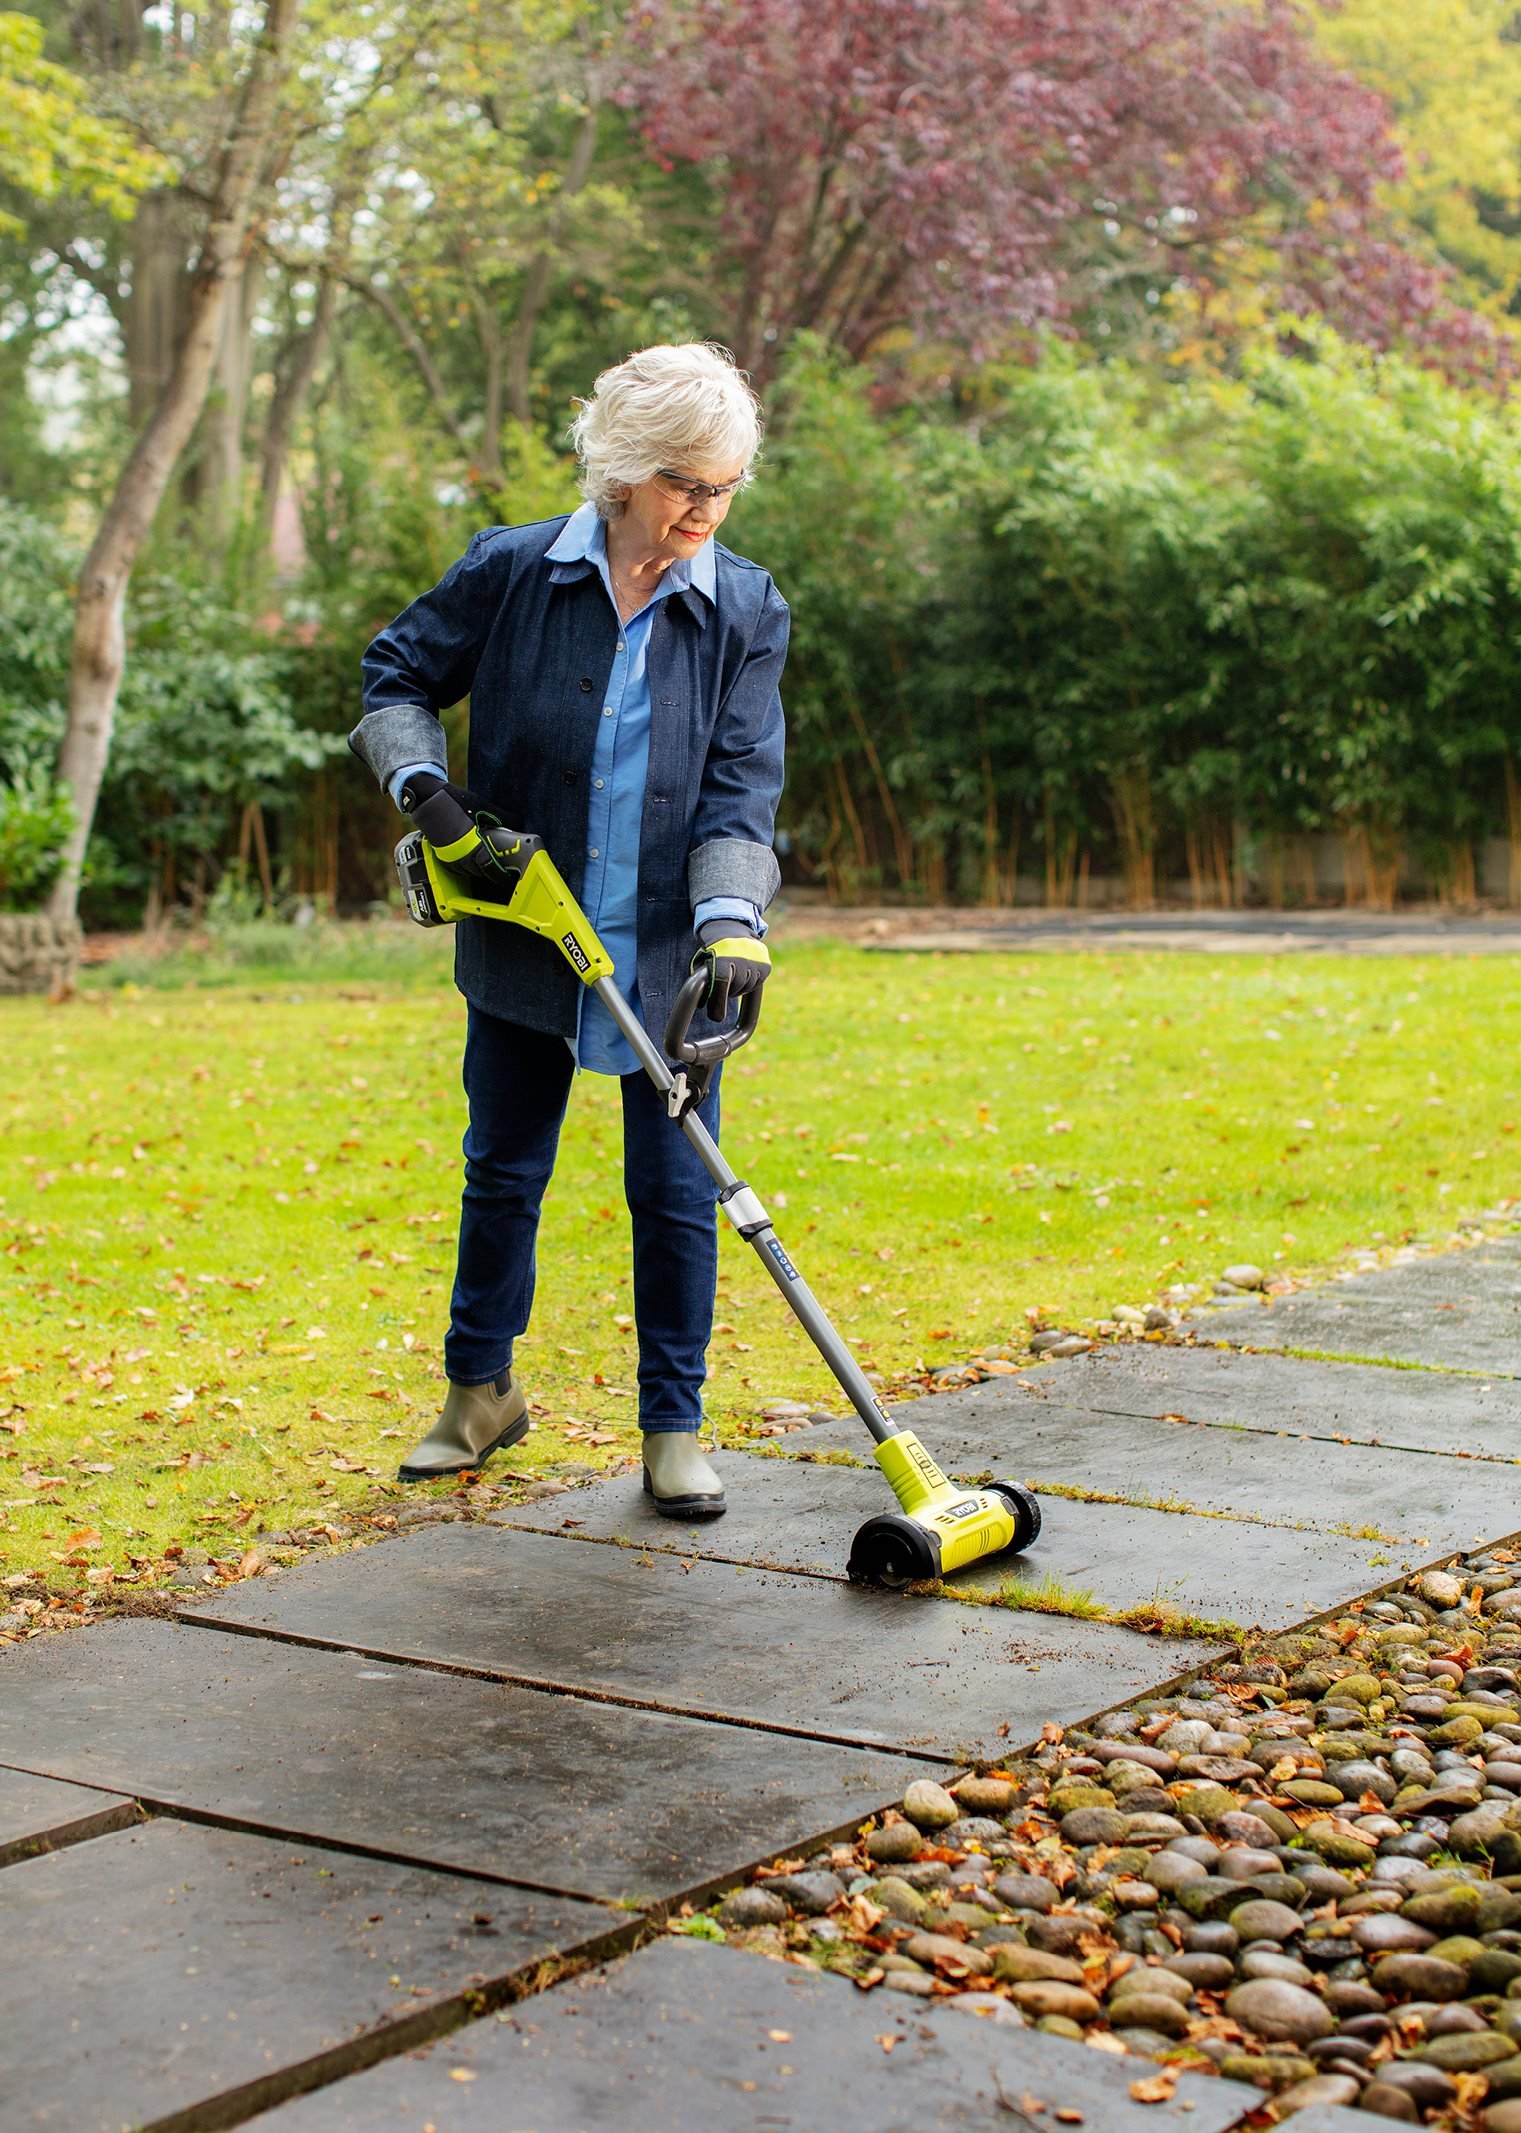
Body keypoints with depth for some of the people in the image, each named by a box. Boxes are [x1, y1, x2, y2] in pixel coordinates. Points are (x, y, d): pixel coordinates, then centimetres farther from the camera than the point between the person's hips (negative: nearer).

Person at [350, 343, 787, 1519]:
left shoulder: (746, 610, -5)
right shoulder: (509, 573, -7)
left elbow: (744, 785, -8)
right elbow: (396, 675, 7)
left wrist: (732, 922, -21)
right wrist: (423, 784, -10)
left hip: (667, 953, 0)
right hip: (524, 944, 0)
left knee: (677, 1192, 3)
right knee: (504, 1172, 13)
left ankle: (674, 1429, 16)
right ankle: (480, 1393, 31)